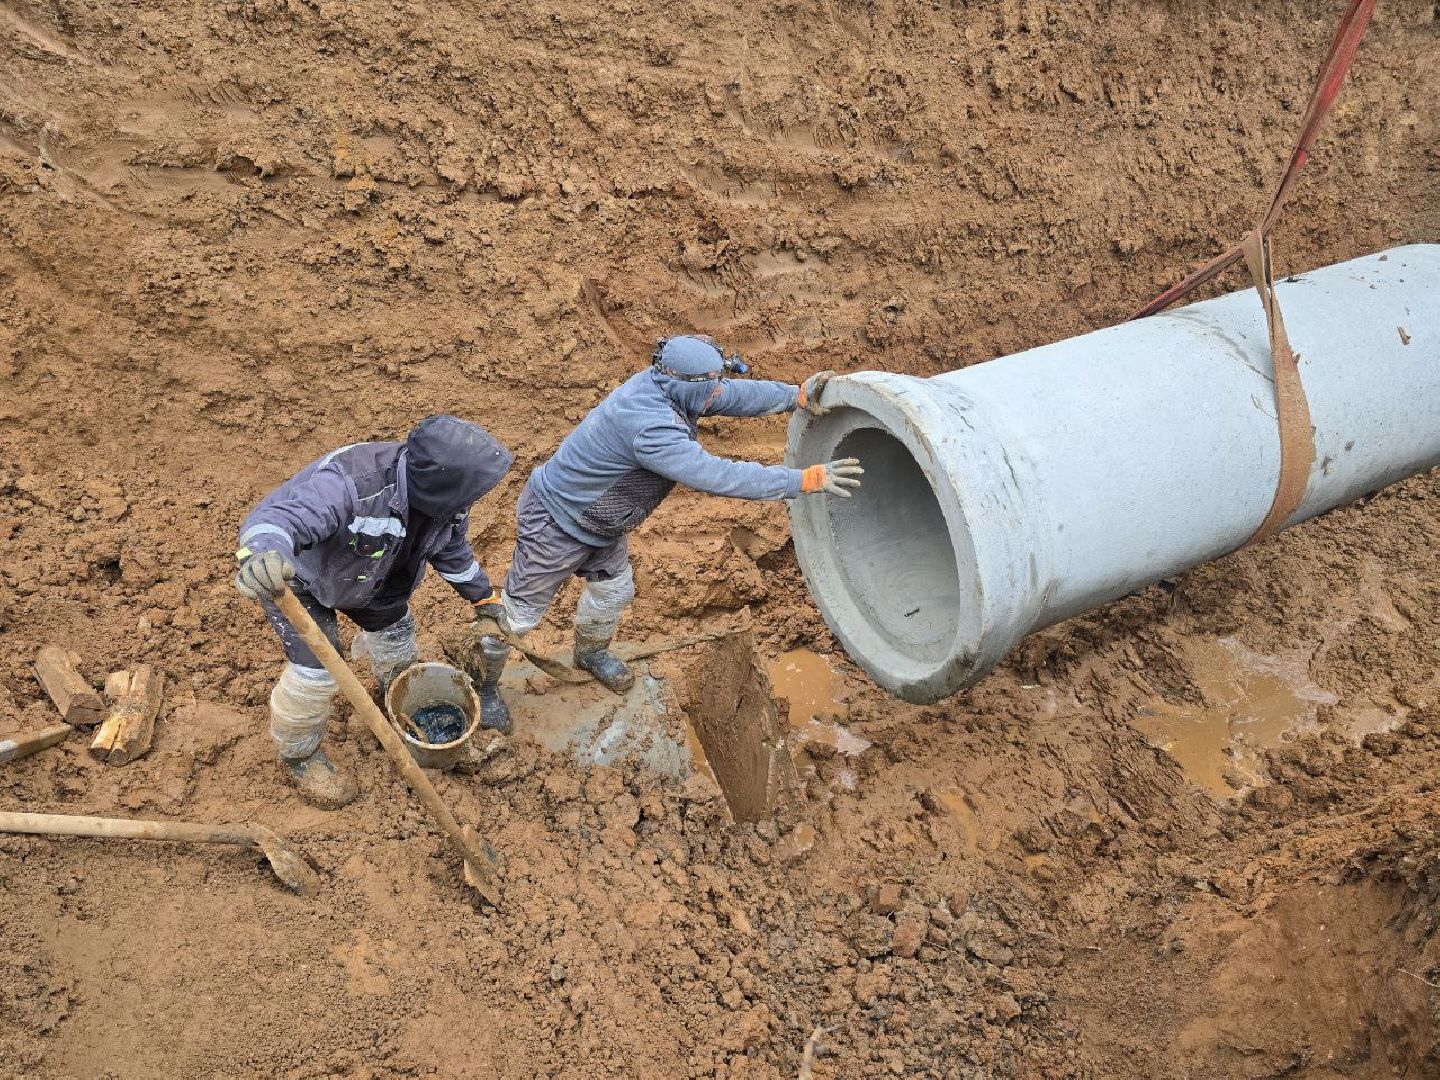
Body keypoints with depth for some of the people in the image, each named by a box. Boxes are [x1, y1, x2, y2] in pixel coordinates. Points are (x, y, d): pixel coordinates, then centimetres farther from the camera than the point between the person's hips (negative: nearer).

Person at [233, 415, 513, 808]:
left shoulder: (443, 499, -21)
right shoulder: (351, 485, -47)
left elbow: (452, 551, 1)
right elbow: (274, 519, -57)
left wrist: (485, 599, 7)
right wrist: (262, 554, -80)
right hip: (295, 571, -6)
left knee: (395, 630, 17)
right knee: (314, 670, -10)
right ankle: (299, 755, 19)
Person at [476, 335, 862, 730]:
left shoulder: (663, 385, -14)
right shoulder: (649, 429, -40)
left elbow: (735, 395, -1)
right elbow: (717, 476, -41)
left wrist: (797, 395, -8)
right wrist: (807, 480, -38)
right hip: (555, 523, -9)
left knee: (613, 590, 25)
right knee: (519, 612, 7)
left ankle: (590, 652, 52)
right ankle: (482, 683, 30)